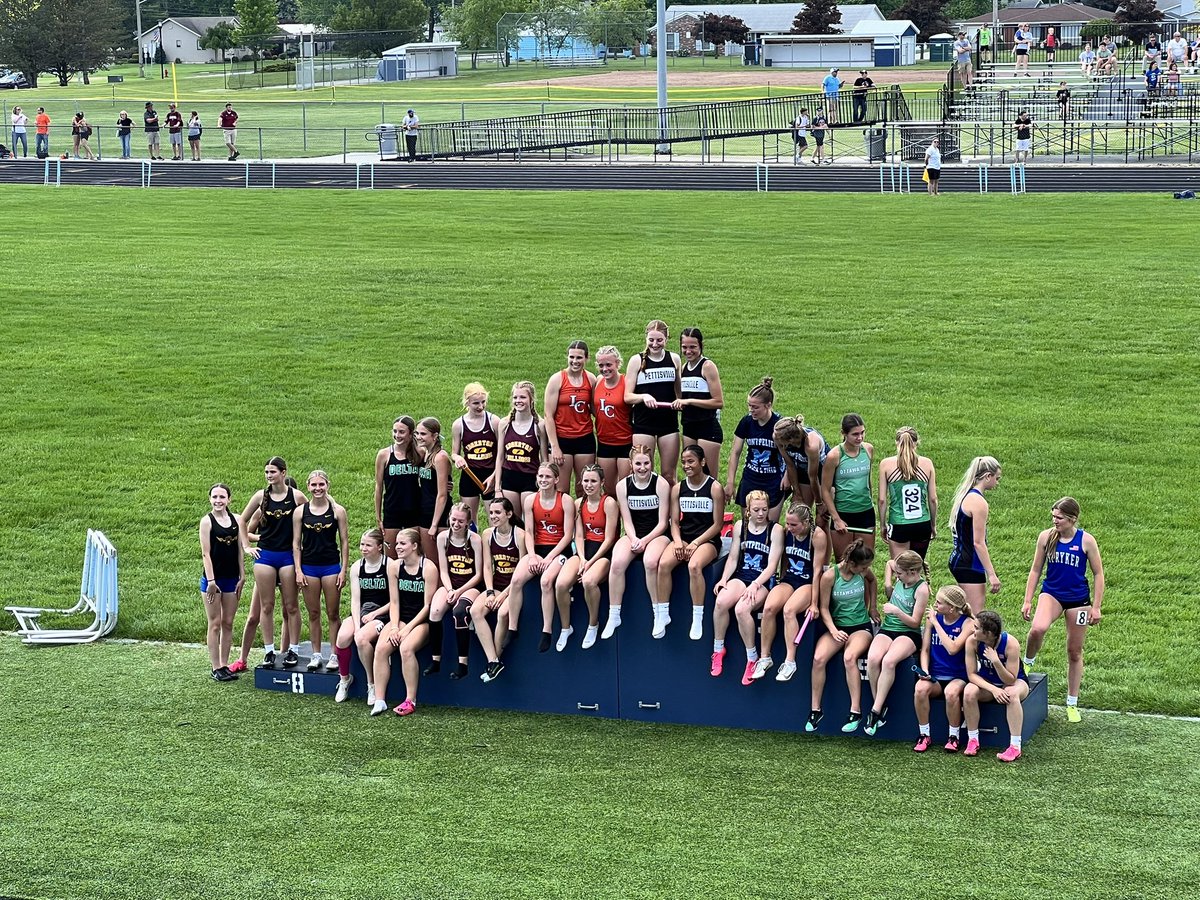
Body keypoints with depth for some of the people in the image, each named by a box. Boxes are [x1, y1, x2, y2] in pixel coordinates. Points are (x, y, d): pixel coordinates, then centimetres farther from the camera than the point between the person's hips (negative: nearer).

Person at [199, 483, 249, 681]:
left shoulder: (236, 520, 6)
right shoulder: (207, 521, -5)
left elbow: (241, 550, 8)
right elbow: (206, 553, -9)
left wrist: (242, 577, 4)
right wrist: (211, 581, -14)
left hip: (232, 579, 4)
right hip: (213, 579, -4)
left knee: (228, 623, 8)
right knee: (215, 624, 1)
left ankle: (224, 665, 15)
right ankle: (216, 668, 5)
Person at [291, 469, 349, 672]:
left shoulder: (337, 511, 0)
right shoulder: (300, 512, 3)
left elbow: (344, 542, 2)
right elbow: (296, 543, 5)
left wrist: (344, 570, -2)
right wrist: (298, 570, -2)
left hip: (331, 566, -1)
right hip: (308, 567, 1)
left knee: (333, 613, 2)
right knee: (313, 614, 7)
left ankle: (335, 655, 8)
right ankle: (316, 655, 13)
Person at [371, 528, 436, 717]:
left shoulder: (428, 568, -9)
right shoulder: (394, 567, 6)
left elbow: (428, 605, -10)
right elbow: (394, 602, 6)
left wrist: (408, 628, -15)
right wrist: (394, 627, -9)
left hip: (421, 620, -5)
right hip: (400, 618, 5)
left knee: (406, 648, -32)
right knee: (381, 648, -22)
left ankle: (410, 701, -21)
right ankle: (379, 700, -20)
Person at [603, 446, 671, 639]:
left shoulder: (661, 484, -6)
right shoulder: (623, 486, 2)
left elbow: (662, 522, -6)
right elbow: (627, 521, 1)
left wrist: (645, 540, -19)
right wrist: (634, 539, -18)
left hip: (656, 534, -3)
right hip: (633, 534, 3)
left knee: (650, 562, -36)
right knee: (617, 563, -29)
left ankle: (661, 614, -20)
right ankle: (613, 616, -18)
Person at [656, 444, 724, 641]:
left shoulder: (714, 488, -3)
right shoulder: (677, 489, 9)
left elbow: (717, 524, -4)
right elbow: (674, 522, 9)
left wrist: (695, 543, -13)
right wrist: (678, 542, -11)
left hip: (707, 540, -4)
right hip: (683, 538, 4)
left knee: (694, 565, -36)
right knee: (664, 563, -27)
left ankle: (698, 618, -27)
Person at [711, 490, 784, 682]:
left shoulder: (775, 530, -4)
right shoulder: (740, 526, 8)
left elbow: (772, 565, -9)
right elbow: (733, 558, 10)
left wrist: (755, 585, -21)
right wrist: (724, 580, -6)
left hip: (764, 580, -4)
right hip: (741, 576, 4)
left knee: (741, 608, -33)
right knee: (721, 601, -30)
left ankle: (752, 659, -16)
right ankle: (718, 650, -8)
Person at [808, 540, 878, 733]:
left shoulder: (863, 572, -4)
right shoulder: (829, 576, -13)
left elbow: (872, 581, 22)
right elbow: (824, 608, -8)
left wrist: (872, 607, 19)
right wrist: (834, 631, -21)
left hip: (861, 626, 0)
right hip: (837, 625, 0)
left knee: (849, 657, -33)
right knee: (819, 658, -29)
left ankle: (856, 711, -32)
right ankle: (816, 710, -16)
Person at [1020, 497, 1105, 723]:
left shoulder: (1086, 541, -10)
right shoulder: (1046, 537, -3)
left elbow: (1098, 574, -2)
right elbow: (1036, 570, 6)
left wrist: (1096, 607, -5)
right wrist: (1028, 601, 2)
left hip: (1078, 600, -1)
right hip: (1051, 594, 1)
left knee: (1075, 652, 9)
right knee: (1038, 629, -32)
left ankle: (1072, 704, 21)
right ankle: (1028, 662, -1)